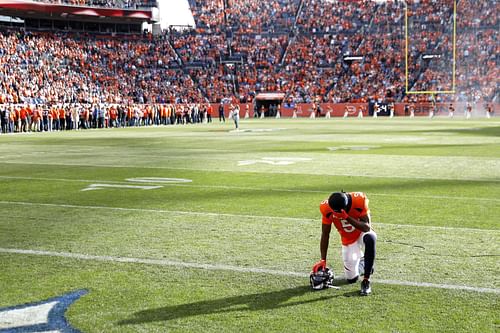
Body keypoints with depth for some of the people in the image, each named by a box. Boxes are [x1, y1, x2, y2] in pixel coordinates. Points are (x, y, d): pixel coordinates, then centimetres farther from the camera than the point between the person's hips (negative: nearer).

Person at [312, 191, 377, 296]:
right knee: (351, 279, 0)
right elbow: (325, 234, -12)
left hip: (362, 233, -2)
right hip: (348, 240, 2)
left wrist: (347, 217, -41)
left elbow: (367, 228, -29)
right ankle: (359, 259, 35)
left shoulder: (359, 200, -29)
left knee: (370, 238, -40)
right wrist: (323, 260, -16)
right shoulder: (327, 208, -23)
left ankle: (366, 281, -28)